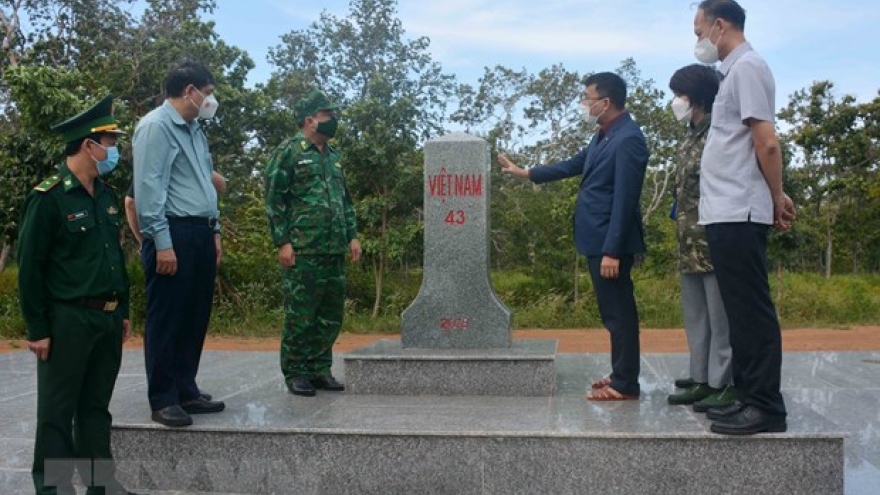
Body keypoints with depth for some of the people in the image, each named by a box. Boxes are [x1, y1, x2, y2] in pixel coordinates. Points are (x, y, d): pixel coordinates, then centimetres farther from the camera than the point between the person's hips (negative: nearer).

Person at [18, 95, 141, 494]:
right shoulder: (48, 198, -12)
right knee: (57, 412, 4)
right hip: (67, 321, -7)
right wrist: (37, 330, -12)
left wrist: (123, 312, 16)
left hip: (108, 319, 7)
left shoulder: (106, 196, 10)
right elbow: (29, 268, -12)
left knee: (97, 406, 16)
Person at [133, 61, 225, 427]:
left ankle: (186, 392, 24)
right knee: (167, 320, -2)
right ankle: (163, 400, 7)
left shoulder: (194, 130, 19)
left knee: (195, 318, 13)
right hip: (173, 234, -9)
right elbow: (149, 188, -15)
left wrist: (214, 232, 18)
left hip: (199, 235, 9)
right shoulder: (156, 126, -8)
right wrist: (162, 242, -20)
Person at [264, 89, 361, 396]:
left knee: (331, 316, 9)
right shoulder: (288, 152, -4)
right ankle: (295, 374, 9)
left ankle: (319, 370, 20)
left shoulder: (333, 156, 19)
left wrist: (352, 235, 14)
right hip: (303, 252, -7)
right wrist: (282, 242, -14)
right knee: (300, 316, -2)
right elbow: (274, 200, -8)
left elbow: (345, 200, 23)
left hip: (335, 251, 7)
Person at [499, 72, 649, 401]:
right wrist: (525, 173, 27)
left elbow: (624, 201, -21)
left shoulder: (628, 139, -17)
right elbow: (574, 165, 26)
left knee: (619, 312, -2)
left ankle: (625, 385, 7)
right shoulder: (605, 136, 13)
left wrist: (612, 251, -23)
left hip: (611, 243, -10)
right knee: (614, 312, 15)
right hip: (599, 239, 10)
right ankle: (621, 376, 25)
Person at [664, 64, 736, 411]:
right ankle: (702, 380, 22)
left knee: (721, 318, -2)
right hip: (690, 247, 10)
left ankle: (727, 385, 6)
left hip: (714, 245, -10)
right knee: (696, 318, 14)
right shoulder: (690, 139, 17)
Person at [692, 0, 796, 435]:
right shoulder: (734, 71, 19)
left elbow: (767, 143, -15)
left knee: (752, 312, -6)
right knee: (741, 312, 12)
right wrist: (774, 197, 14)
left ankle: (766, 407, 0)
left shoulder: (747, 67, -9)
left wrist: (776, 199, -5)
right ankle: (749, 398, 20)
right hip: (725, 214, 10)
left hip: (738, 214, -10)